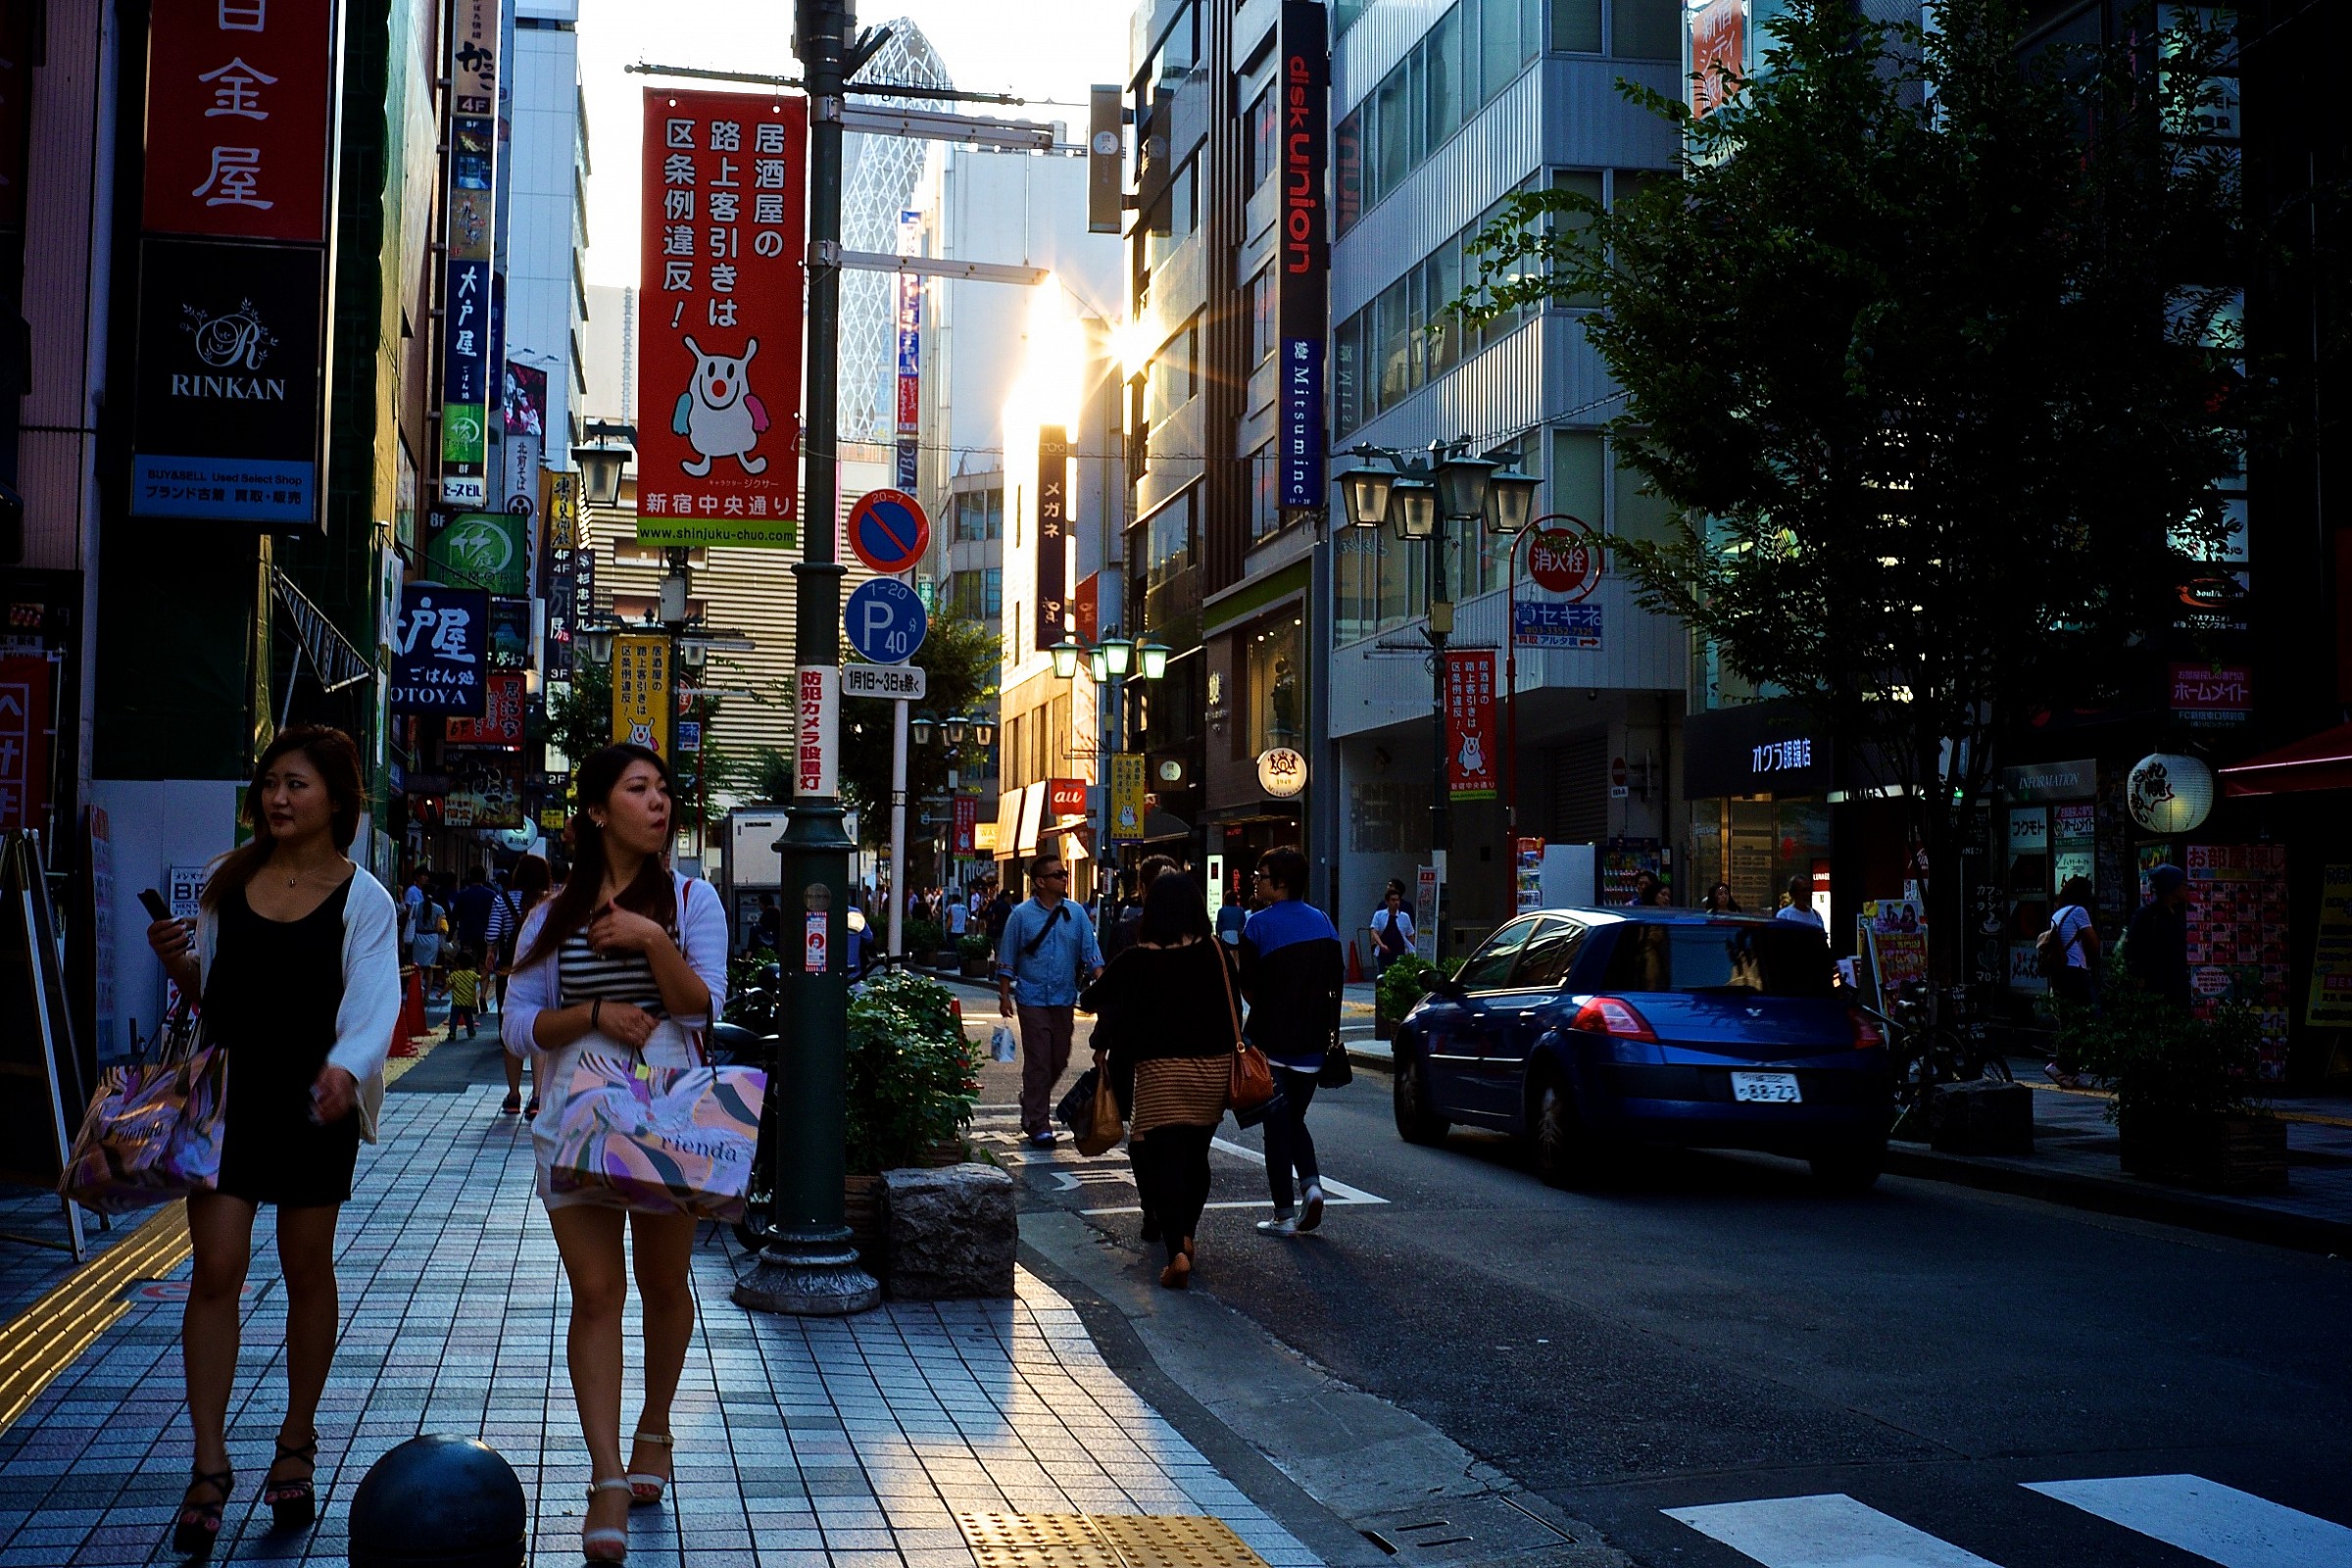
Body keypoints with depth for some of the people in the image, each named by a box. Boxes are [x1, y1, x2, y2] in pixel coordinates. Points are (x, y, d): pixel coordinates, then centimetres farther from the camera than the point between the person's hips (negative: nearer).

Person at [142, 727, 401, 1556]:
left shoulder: (363, 899, -5)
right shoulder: (227, 879, 6)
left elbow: (373, 1005, -15)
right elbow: (204, 988, 14)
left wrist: (345, 1068, -33)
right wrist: (175, 960, -8)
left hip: (314, 1100, -2)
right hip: (227, 1088, 3)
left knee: (307, 1271, 8)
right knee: (215, 1270, -3)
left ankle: (296, 1445, 26)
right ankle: (209, 1466, 4)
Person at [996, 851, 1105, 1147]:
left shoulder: (1076, 913, 4)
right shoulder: (1022, 915, -3)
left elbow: (1091, 954, 2)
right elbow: (1007, 961, 2)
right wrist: (1004, 996, -2)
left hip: (1064, 999, 4)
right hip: (1032, 999, -3)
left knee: (1059, 1061, 11)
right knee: (1038, 1062, -4)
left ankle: (1032, 1102, 36)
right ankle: (1038, 1125, 4)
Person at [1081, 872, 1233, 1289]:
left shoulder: (1137, 960, -7)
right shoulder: (1216, 952, -2)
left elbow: (1091, 1001, 0)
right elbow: (1232, 1003, 6)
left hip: (1160, 1069, -3)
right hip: (1213, 1067, 3)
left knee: (1164, 1159, -3)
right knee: (1196, 1155, 18)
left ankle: (1176, 1252, -17)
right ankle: (1185, 1234, 29)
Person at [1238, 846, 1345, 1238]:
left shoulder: (1259, 925, -10)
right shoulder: (1323, 923, 6)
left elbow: (1249, 988, -9)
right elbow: (1337, 981, 6)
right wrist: (1329, 1031, 13)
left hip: (1272, 1040, -5)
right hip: (1312, 1043, 5)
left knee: (1277, 1125, 3)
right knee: (1295, 1119, 19)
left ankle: (1284, 1215, 3)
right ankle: (1311, 1183, -3)